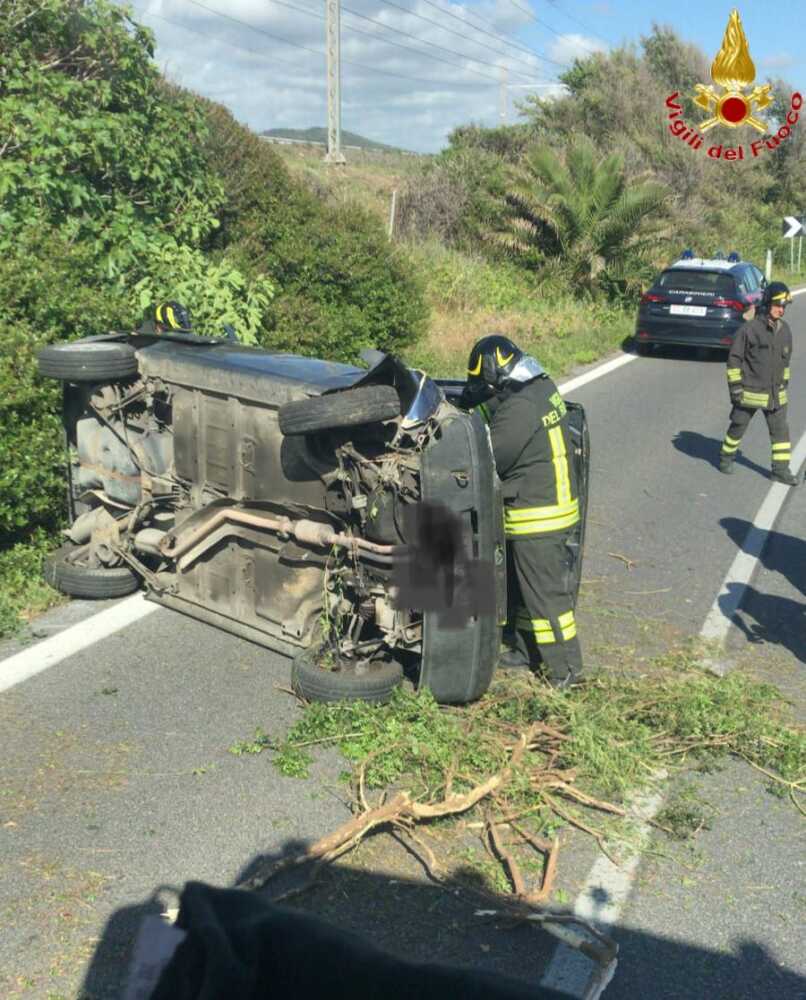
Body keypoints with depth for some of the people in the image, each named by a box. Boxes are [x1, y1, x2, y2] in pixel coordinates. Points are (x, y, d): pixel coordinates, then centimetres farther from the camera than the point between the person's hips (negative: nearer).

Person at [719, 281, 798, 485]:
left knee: (780, 430, 3)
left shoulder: (784, 329, 5)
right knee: (738, 427, 10)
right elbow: (734, 358, -10)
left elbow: (786, 359, 17)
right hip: (749, 392, -5)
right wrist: (735, 386, -12)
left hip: (775, 393, 5)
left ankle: (781, 469, 11)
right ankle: (726, 457, 31)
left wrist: (785, 383, 18)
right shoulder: (748, 329, -14)